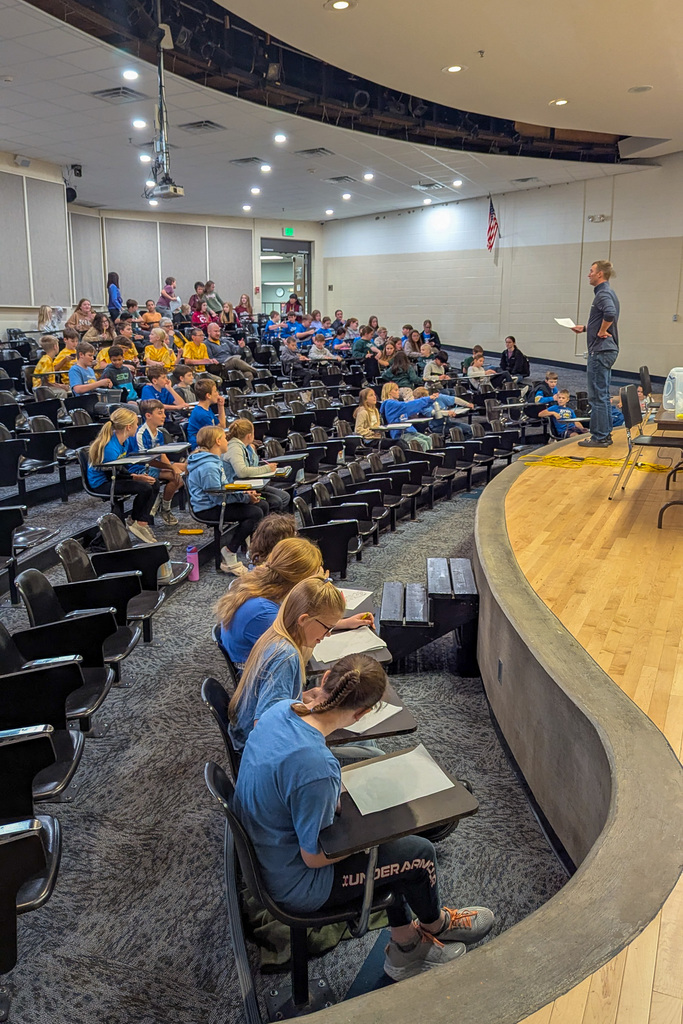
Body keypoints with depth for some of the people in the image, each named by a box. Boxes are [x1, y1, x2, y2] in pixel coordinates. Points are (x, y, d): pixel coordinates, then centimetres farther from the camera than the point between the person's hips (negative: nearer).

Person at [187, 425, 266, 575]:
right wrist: (245, 498, -19)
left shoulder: (215, 460, 12)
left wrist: (245, 493, 0)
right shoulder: (208, 467, -22)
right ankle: (229, 556, -18)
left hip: (216, 504, 11)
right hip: (207, 510, -11)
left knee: (262, 505, 5)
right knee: (255, 513, -23)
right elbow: (217, 497, -24)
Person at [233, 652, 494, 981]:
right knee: (419, 853, 4)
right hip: (294, 886, -8)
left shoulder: (280, 709, -14)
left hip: (262, 854, 8)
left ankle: (405, 943, 33)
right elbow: (315, 857, -24)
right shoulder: (316, 768, -39)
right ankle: (435, 923, 36)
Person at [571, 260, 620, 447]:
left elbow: (610, 313, -35)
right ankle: (605, 435, 20)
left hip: (600, 351, -11)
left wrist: (601, 332, -21)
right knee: (603, 395, 15)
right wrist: (585, 328, 16)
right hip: (607, 350, 11)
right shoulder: (607, 293, 17)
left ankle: (599, 437, -2)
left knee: (598, 396, -6)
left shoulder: (603, 294, -15)